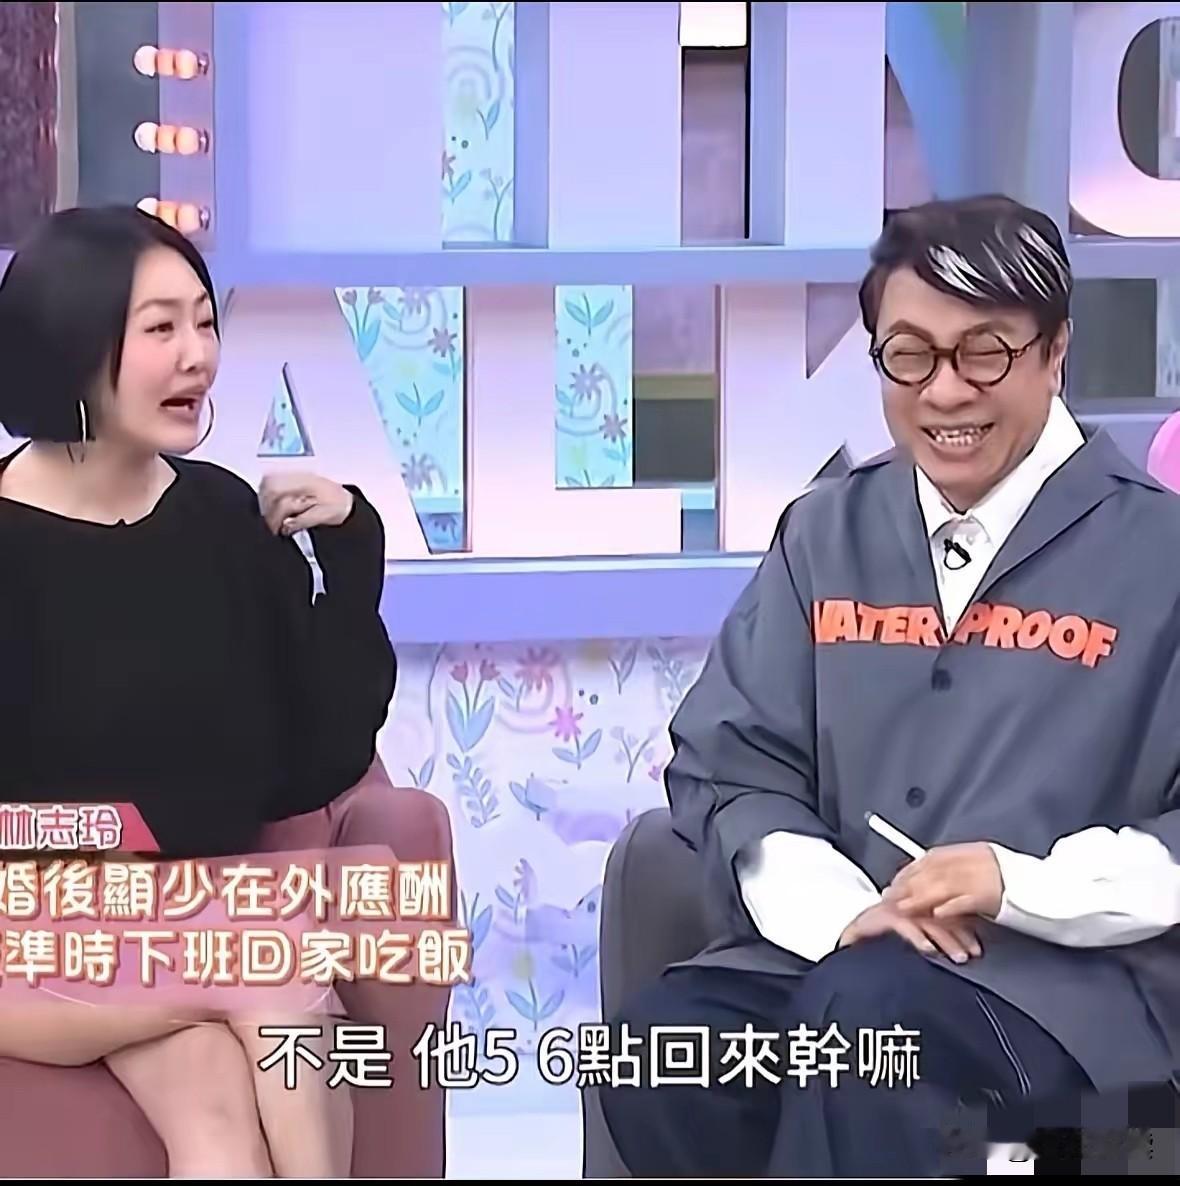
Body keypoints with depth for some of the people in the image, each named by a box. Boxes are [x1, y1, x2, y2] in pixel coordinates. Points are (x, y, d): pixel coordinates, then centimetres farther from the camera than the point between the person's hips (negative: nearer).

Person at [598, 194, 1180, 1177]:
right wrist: (845, 913, -9)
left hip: (1077, 973, -4)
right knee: (661, 1048, -25)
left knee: (864, 1014, -35)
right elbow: (727, 765, 10)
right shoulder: (825, 535, 14)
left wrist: (1024, 884, -18)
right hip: (833, 950, 4)